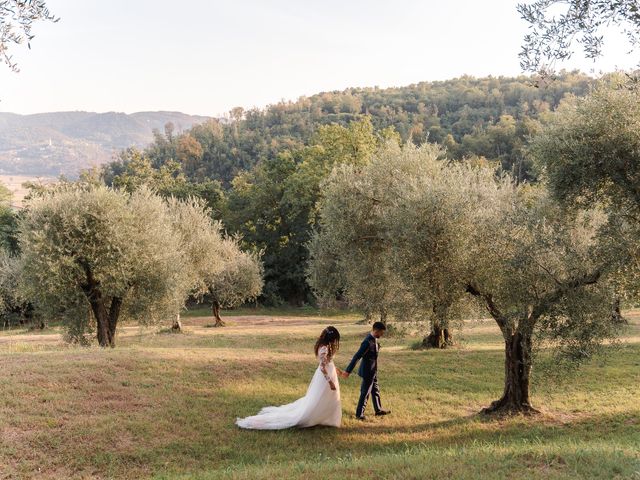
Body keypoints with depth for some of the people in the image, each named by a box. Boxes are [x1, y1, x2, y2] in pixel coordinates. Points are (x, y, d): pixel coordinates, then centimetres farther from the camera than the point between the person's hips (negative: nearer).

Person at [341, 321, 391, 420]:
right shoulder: (368, 342, -30)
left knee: (375, 390, 22)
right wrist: (348, 371, -28)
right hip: (368, 371, -9)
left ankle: (378, 410, 38)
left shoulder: (373, 339, -2)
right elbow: (356, 357, -30)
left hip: (373, 371, 9)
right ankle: (359, 414, 17)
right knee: (365, 393, 4)